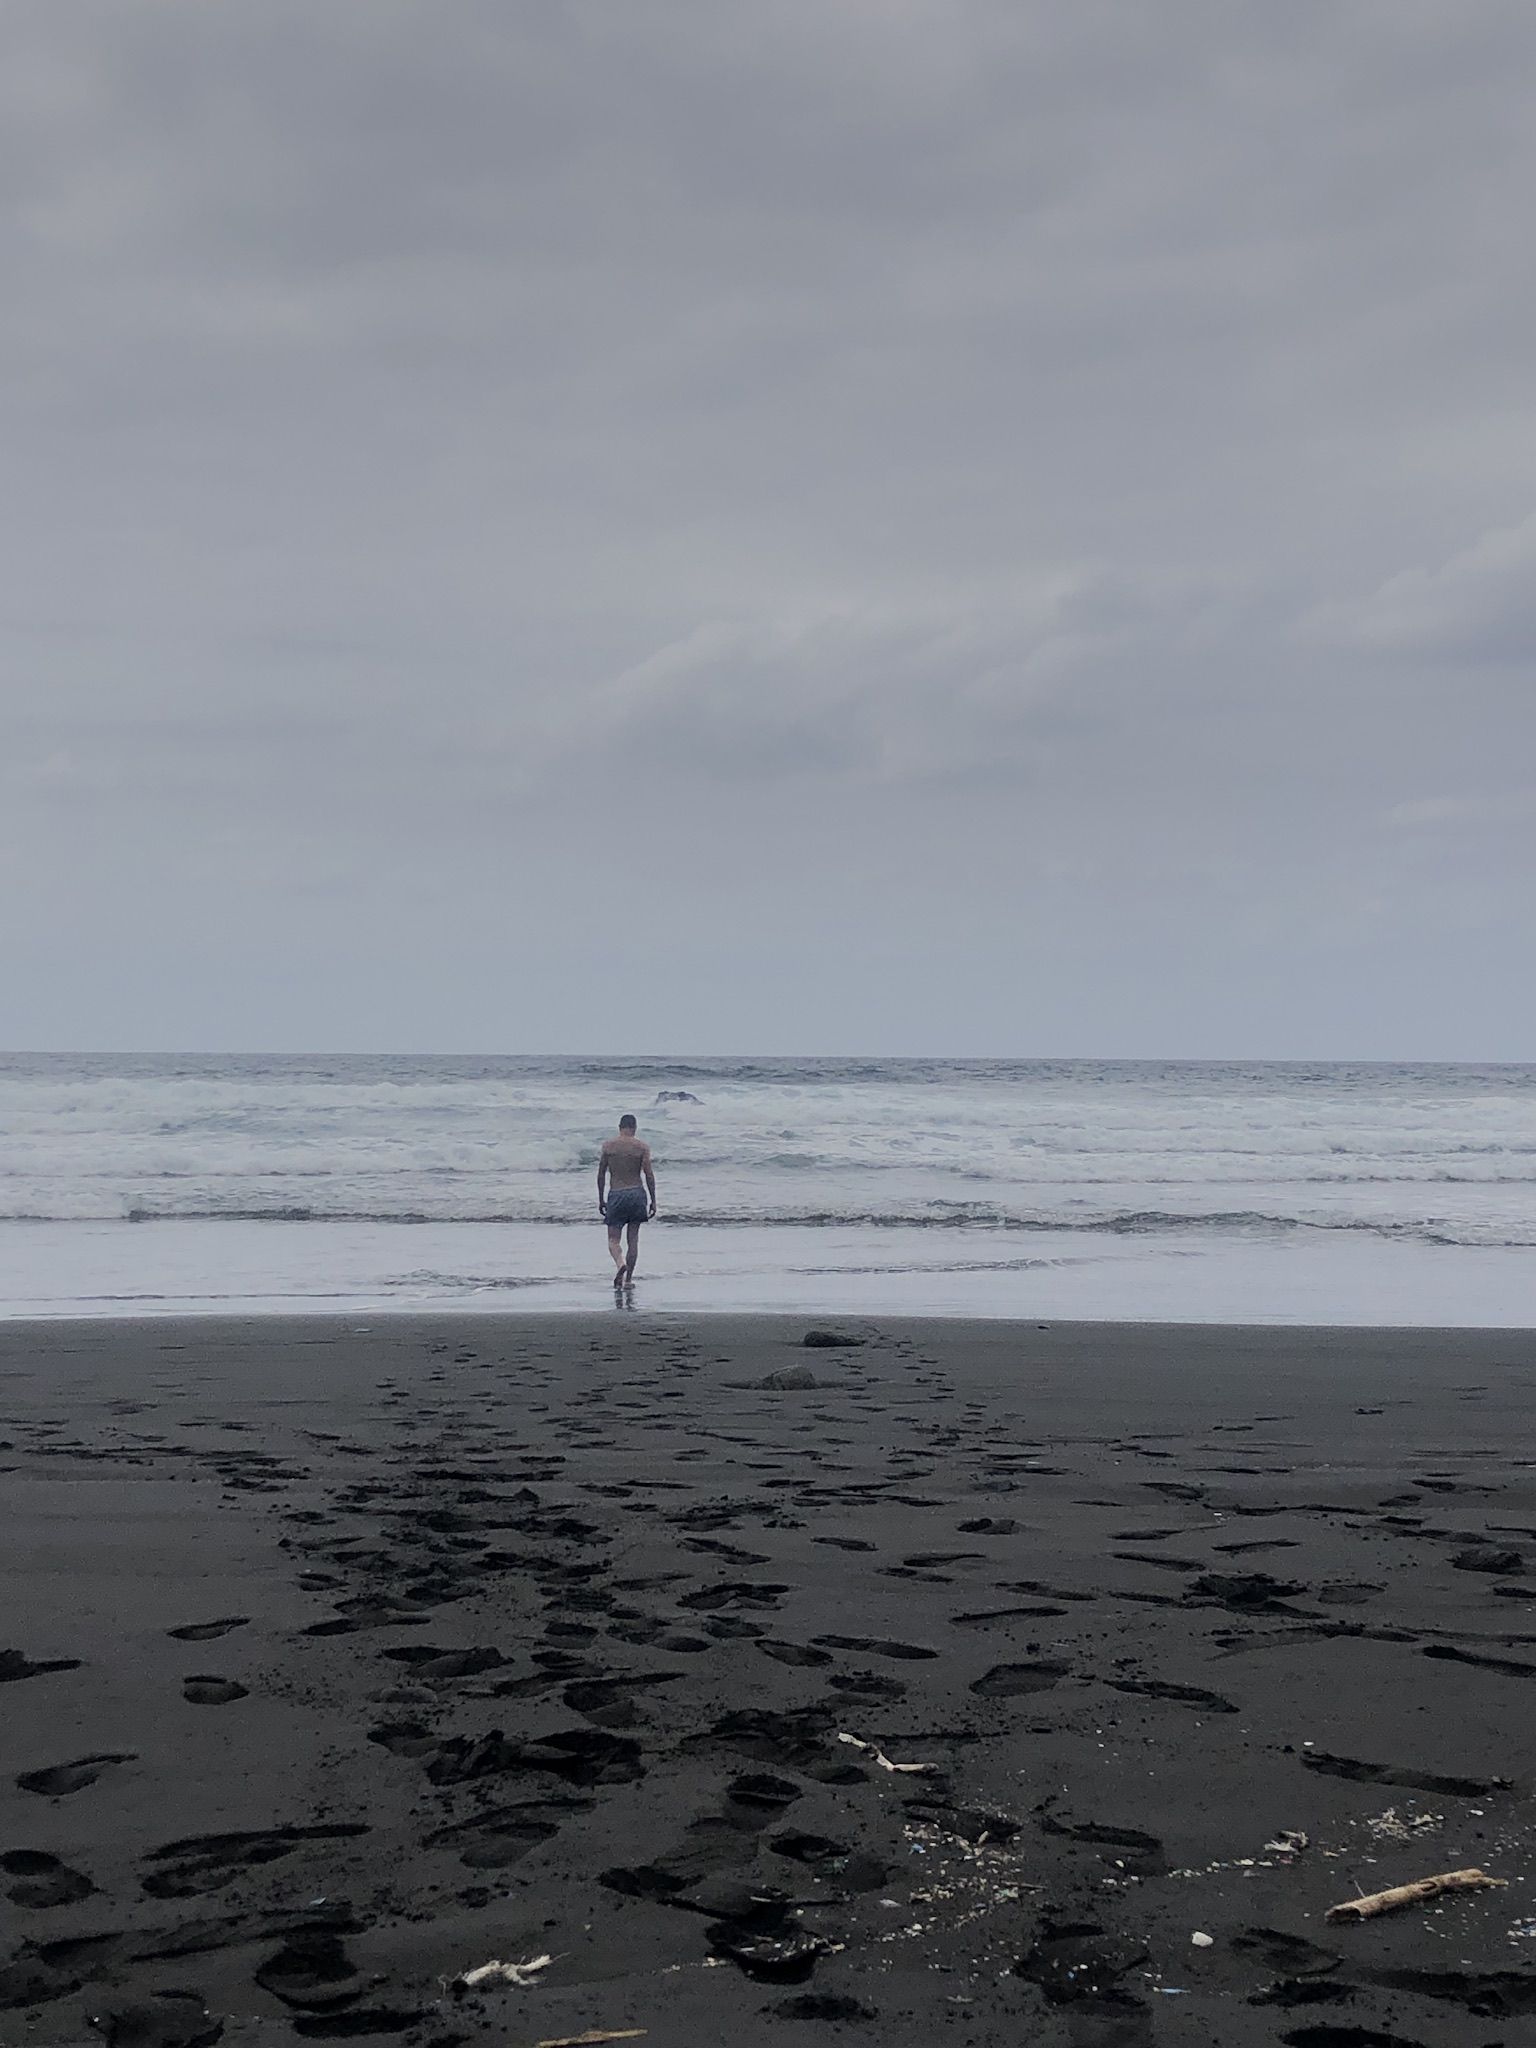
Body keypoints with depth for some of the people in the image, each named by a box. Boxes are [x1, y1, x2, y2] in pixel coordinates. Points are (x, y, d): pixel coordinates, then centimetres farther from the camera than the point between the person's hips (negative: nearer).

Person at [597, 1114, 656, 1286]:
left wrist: (601, 1199, 12)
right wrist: (653, 1200, 0)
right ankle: (628, 1279, 11)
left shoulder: (608, 1146, 2)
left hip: (616, 1195, 0)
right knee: (633, 1239, 11)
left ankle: (620, 1263, -28)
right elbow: (649, 1175, -5)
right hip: (637, 1194, 0)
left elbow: (601, 1174, 4)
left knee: (614, 1240, 3)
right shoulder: (642, 1146, -1)